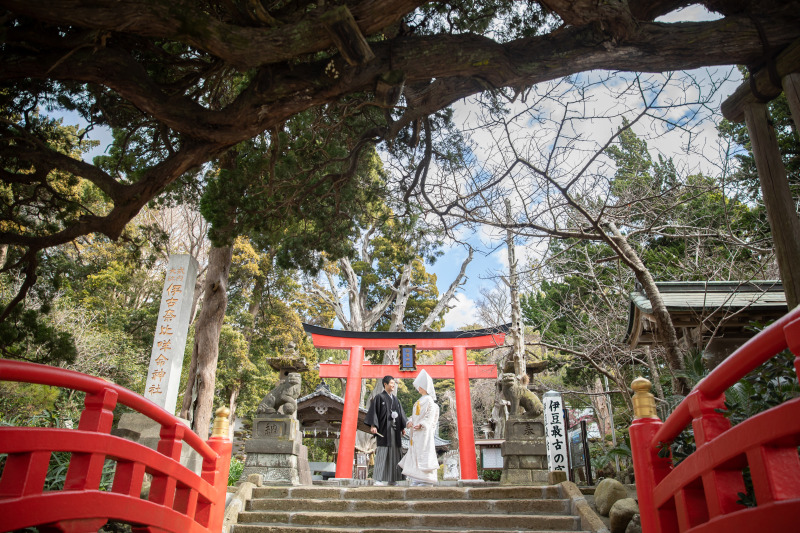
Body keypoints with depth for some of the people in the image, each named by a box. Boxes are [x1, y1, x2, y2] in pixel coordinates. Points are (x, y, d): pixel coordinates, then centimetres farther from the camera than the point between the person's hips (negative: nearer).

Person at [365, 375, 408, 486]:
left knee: (394, 454, 4)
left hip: (394, 430, 6)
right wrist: (373, 426, -18)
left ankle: (392, 479, 10)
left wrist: (403, 427, 10)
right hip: (384, 430, -6)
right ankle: (378, 478, -5)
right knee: (382, 453, -8)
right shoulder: (379, 397, 0)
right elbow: (373, 411, -7)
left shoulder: (396, 399, 18)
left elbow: (401, 414, 18)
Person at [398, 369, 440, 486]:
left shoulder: (429, 400, -9)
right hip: (416, 432, 9)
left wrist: (421, 424, -28)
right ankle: (417, 479, 11)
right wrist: (411, 422, 2)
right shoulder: (420, 400, 19)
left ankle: (427, 480, -4)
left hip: (424, 431, -9)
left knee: (424, 453, -8)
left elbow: (430, 416, -17)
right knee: (416, 453, 8)